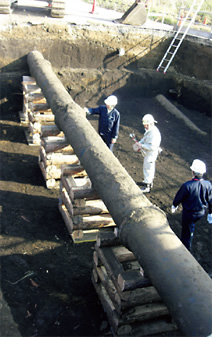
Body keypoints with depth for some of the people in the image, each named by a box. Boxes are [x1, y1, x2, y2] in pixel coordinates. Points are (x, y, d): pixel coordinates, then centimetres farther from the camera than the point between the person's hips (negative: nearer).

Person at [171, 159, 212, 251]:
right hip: (201, 212, 5)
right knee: (191, 226, 33)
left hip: (189, 213, -5)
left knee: (187, 231, 17)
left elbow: (179, 197, -14)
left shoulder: (187, 185, -32)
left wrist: (174, 205, 8)